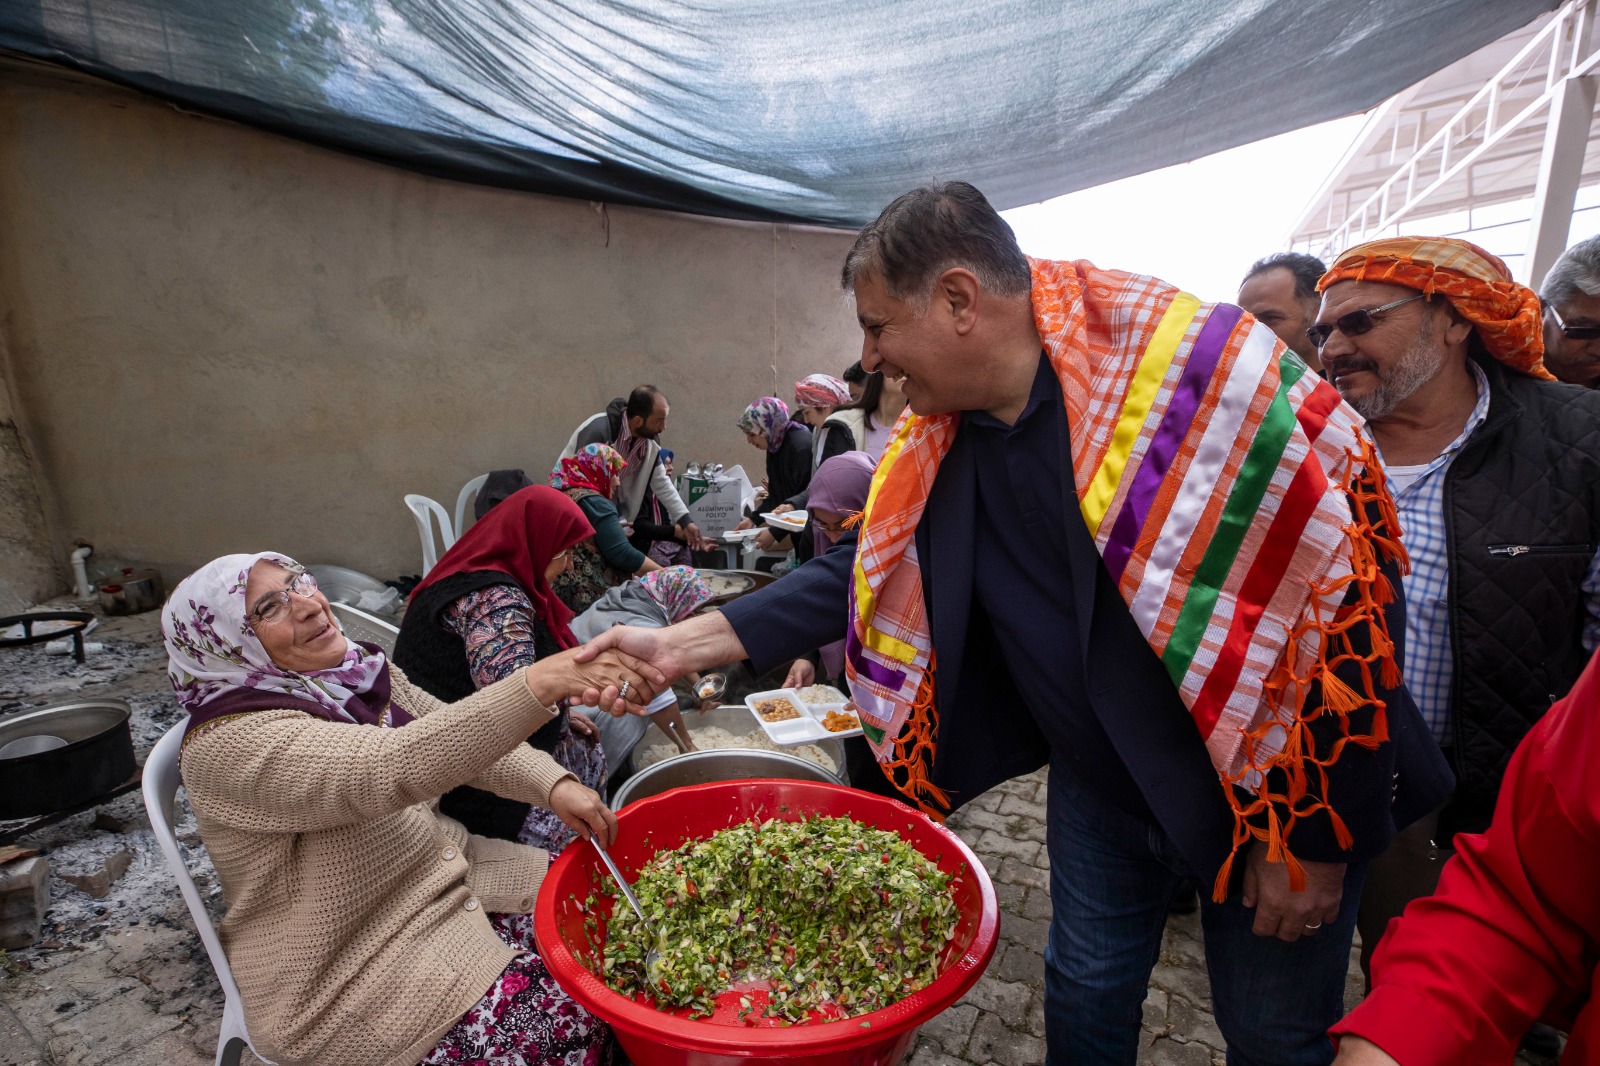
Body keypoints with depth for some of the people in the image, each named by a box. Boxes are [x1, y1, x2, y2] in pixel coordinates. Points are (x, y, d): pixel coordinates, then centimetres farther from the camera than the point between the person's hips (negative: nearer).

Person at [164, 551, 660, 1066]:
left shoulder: (354, 665, 0)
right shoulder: (232, 743, -23)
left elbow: (459, 737, 4)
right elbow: (391, 768, -39)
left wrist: (556, 785, -14)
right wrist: (541, 683, -52)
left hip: (444, 877, 7)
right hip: (346, 970, -7)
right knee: (572, 1014, -19)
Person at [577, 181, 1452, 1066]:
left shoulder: (1200, 371, -26)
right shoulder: (935, 445, -7)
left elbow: (1340, 581, -22)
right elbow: (865, 571, 0)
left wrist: (1315, 838, -16)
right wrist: (681, 644, -7)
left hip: (1271, 792, -4)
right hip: (1096, 785, 5)